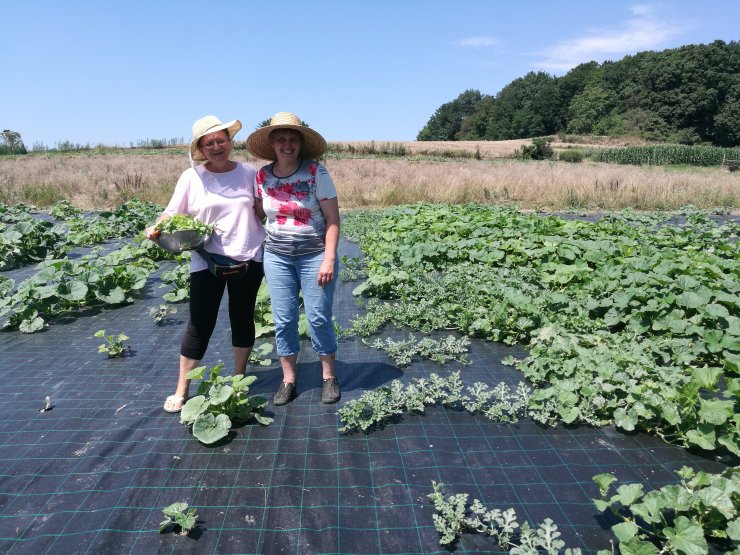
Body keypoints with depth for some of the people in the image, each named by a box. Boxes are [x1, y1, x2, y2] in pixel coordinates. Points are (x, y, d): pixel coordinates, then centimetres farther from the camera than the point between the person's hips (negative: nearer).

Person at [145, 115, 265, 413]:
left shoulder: (249, 172, 4)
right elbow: (173, 213, 1)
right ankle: (181, 390, 15)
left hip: (248, 258, 2)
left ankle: (239, 379, 30)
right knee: (200, 324, 2)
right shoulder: (192, 177, 0)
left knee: (242, 318, 12)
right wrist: (157, 228, -18)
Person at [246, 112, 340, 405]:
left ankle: (329, 376, 23)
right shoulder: (262, 176, 1)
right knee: (283, 320, 9)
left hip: (315, 255, -3)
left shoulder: (316, 172, -10)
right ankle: (288, 379, 25)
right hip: (277, 257, 4)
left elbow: (333, 219, -10)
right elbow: (258, 215, 11)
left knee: (319, 318, 3)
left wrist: (329, 260, -16)